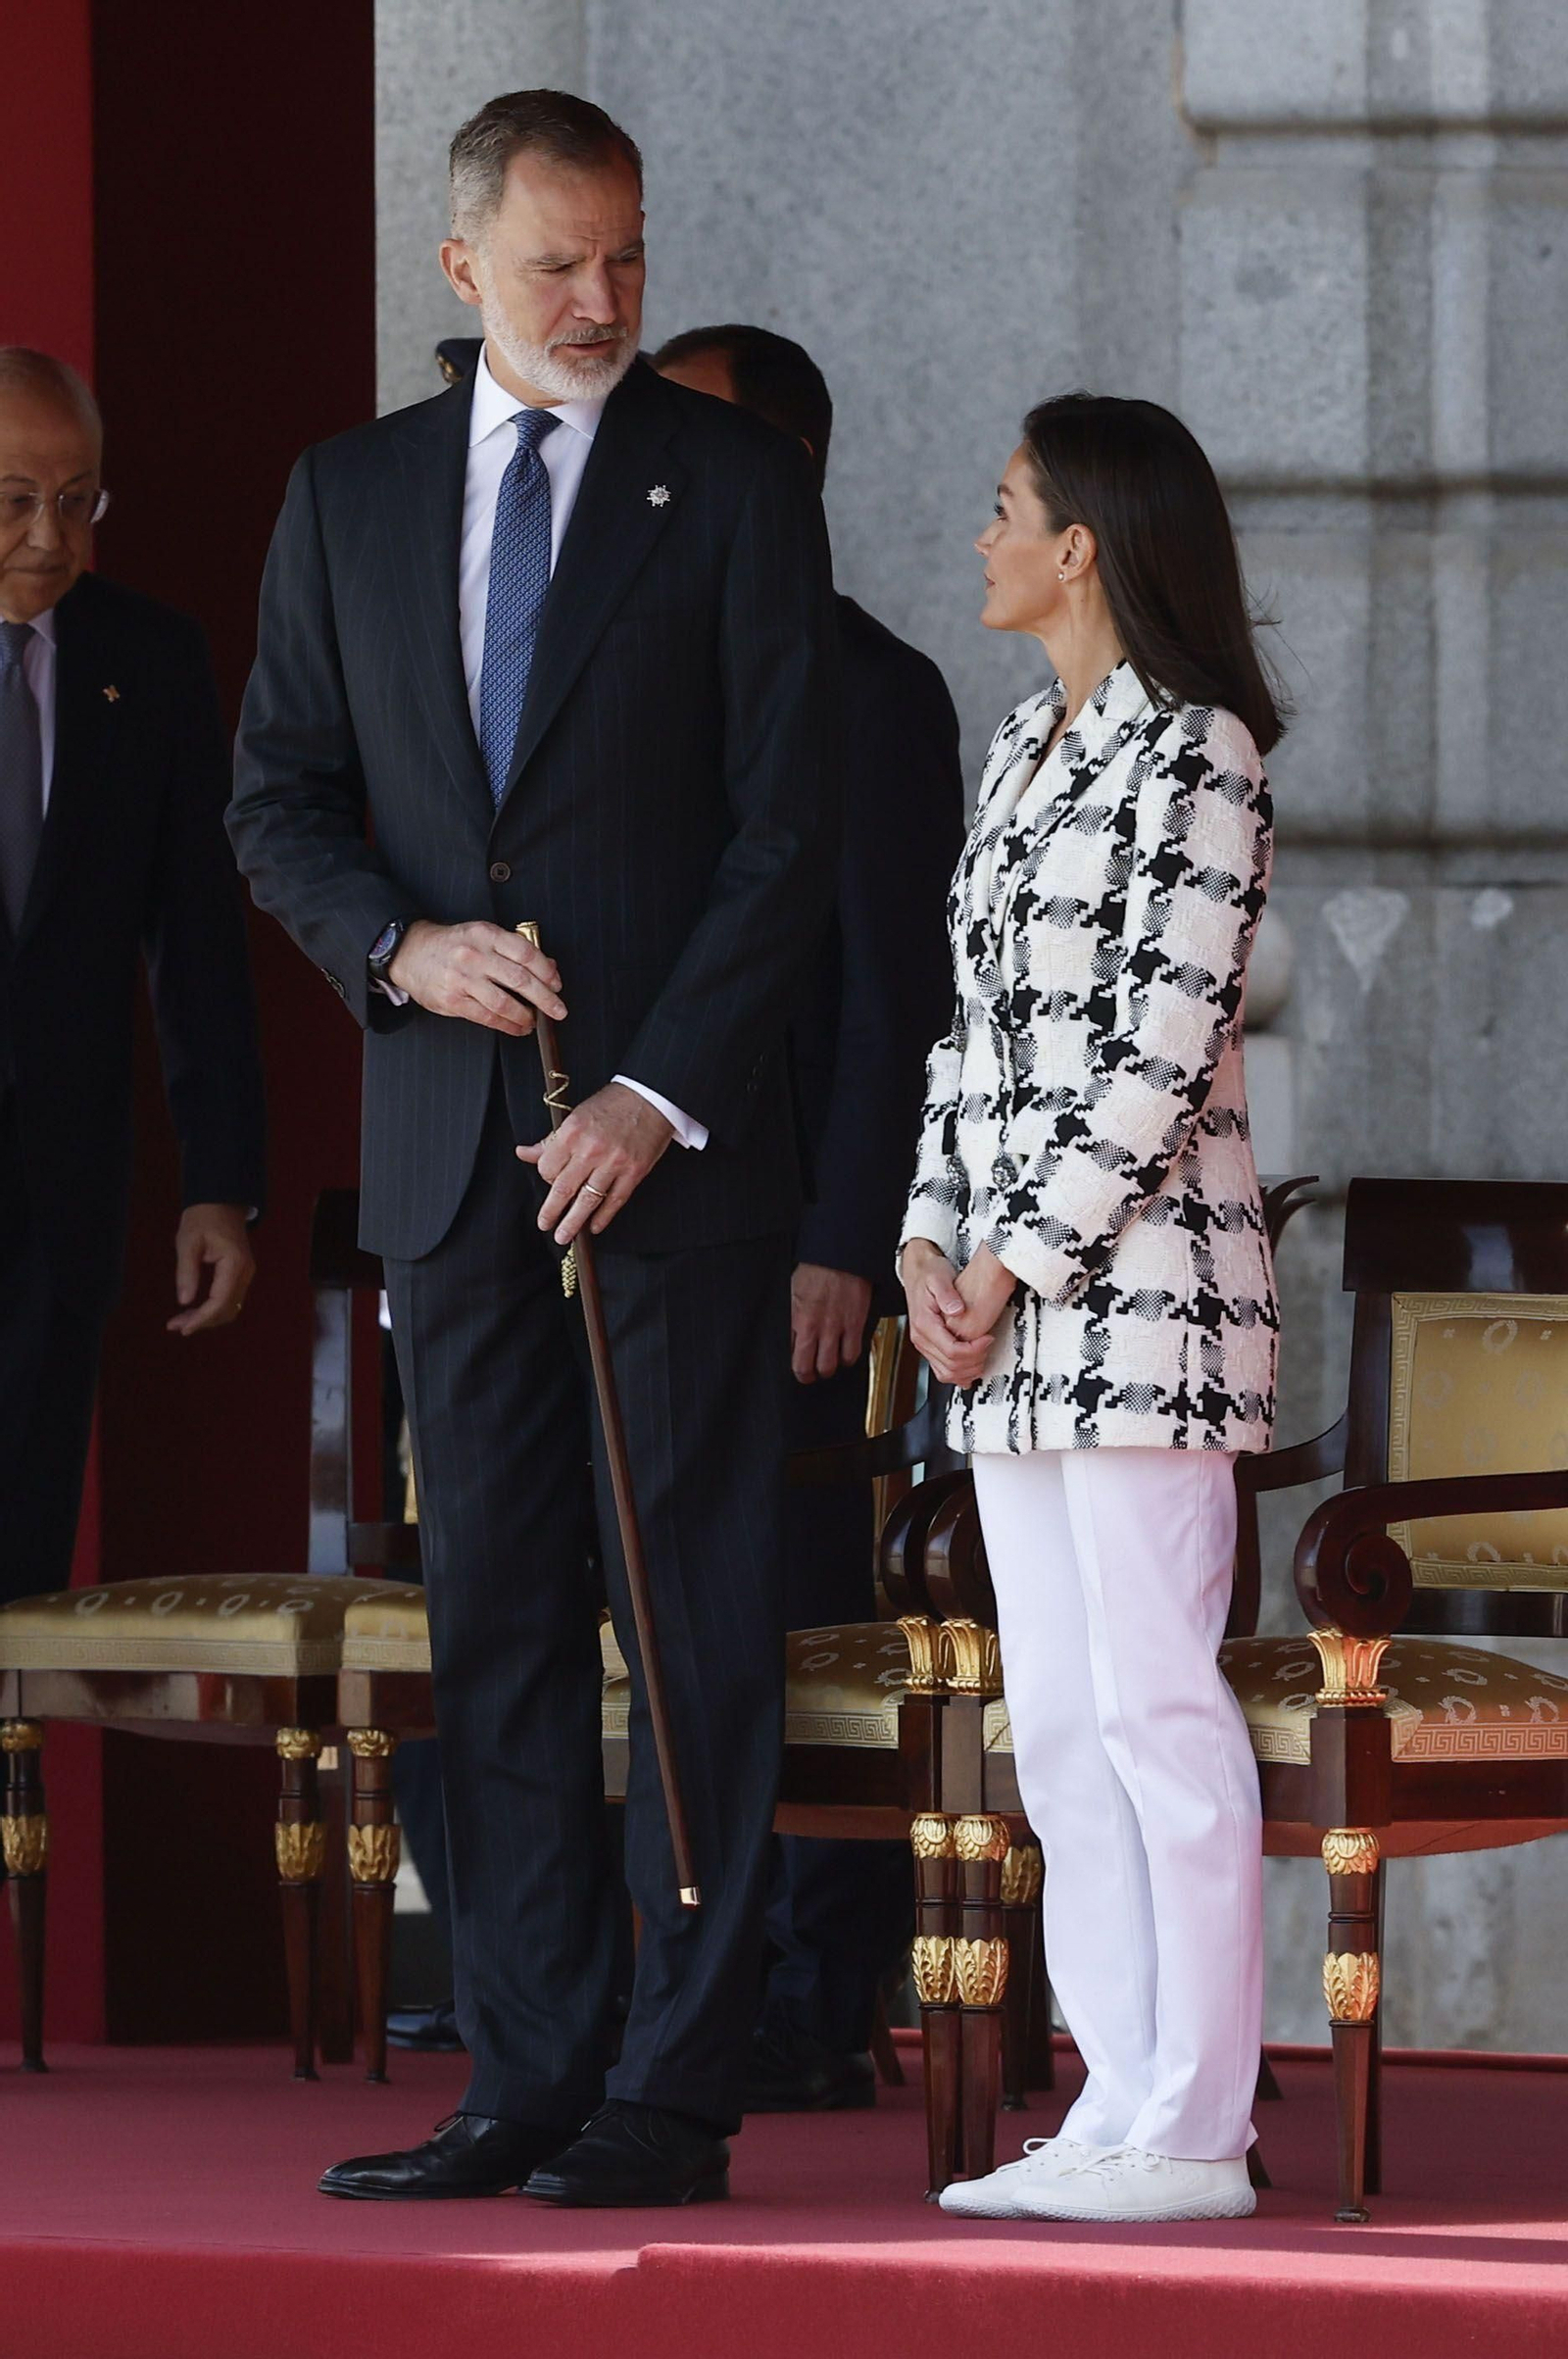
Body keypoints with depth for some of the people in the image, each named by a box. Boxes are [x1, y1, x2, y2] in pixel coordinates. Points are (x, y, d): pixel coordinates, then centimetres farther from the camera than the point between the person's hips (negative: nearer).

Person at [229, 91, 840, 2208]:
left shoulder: (736, 487, 0)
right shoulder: (350, 497, 11)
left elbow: (788, 827, -5)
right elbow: (279, 799, 13)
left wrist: (657, 1099, -13)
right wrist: (403, 946, -8)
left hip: (676, 1139, -4)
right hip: (447, 1143, 4)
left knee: (699, 1615, -3)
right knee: (496, 1616, 5)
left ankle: (678, 2090, -2)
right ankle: (527, 2081, 8)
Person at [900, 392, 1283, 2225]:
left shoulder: (1193, 751, -8)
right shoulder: (1019, 752, 17)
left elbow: (1162, 1056, -14)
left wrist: (1016, 1264, -14)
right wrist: (931, 1242, 3)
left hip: (1144, 1278, -9)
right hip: (1010, 1303, 9)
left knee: (1157, 1701, -8)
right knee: (1057, 1717, 7)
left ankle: (1195, 2131, -6)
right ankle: (1119, 2106, 10)